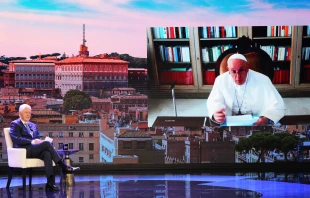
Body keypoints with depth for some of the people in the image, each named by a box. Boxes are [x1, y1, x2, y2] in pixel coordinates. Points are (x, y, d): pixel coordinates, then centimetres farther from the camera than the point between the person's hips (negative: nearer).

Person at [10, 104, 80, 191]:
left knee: (47, 154, -31)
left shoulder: (33, 125, 29)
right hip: (24, 150, -6)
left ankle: (50, 182, -41)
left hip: (34, 150, 6)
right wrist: (32, 141, -16)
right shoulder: (15, 124, 7)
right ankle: (64, 167, -29)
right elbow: (16, 139, -9)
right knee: (46, 143, -29)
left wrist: (38, 140, -2)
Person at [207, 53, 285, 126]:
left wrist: (266, 119, -32)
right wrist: (216, 114, -20)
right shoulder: (221, 80, -4)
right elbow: (214, 102, 5)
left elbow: (278, 106, -10)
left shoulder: (262, 80, -10)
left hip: (258, 124, 0)